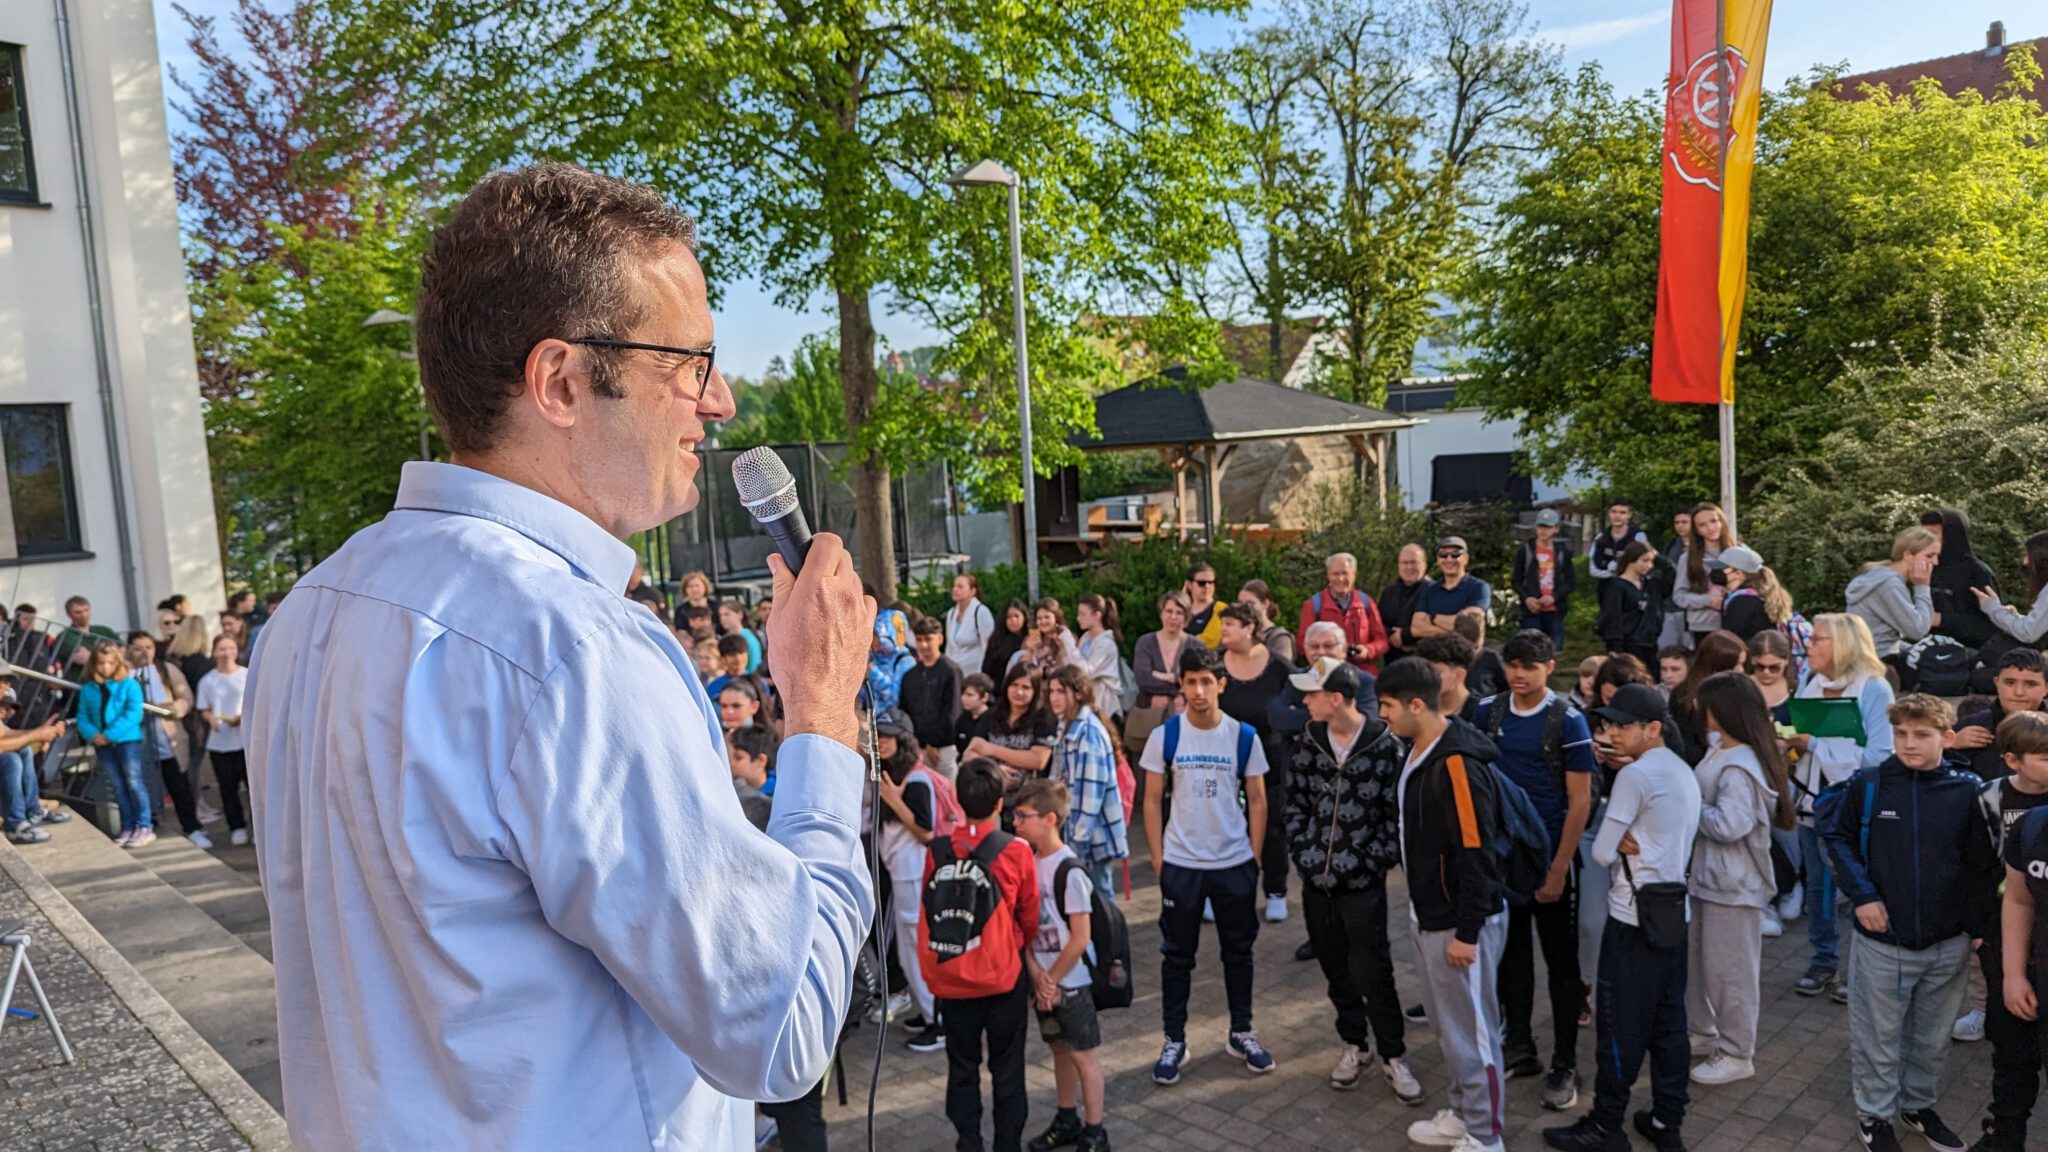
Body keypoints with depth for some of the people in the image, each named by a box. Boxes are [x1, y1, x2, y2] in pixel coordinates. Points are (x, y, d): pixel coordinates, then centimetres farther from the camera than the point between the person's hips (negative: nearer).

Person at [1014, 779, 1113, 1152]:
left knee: (1084, 1054, 6)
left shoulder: (1069, 871, -20)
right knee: (1060, 1048, 20)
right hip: (1043, 980, 7)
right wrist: (1036, 973, -7)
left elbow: (1080, 937, -19)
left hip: (1071, 980, -6)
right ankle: (1067, 1121, 35)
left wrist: (1052, 979, -11)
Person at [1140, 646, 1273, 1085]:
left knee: (1239, 951, 15)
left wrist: (1254, 858, -1)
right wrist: (1157, 860, -5)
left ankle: (1242, 1033, 31)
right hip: (1180, 865, -1)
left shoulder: (1243, 736, -5)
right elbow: (1152, 801, -2)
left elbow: (1257, 801, 3)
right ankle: (1174, 1041, 20)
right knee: (1177, 955, 8)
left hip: (1235, 864, 1)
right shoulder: (1164, 736, -7)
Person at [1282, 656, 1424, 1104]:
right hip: (1317, 878, 5)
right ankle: (1355, 1046, 33)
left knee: (1373, 973, 1)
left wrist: (1376, 861, -12)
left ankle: (1393, 1057, 18)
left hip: (1363, 882, -5)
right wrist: (1300, 850, 0)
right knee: (1336, 969, 15)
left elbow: (1398, 813, -10)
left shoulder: (1386, 745, -13)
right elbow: (1296, 800, 8)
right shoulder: (1309, 742, 1)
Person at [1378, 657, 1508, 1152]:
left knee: (1470, 1029, 4)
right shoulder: (1417, 753, 5)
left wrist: (1466, 933, -21)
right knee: (1446, 1023, 21)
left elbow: (1477, 854, -24)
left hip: (1460, 922, -9)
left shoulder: (1457, 764, -24)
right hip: (1428, 914, 9)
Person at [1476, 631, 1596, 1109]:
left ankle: (1564, 1064, 18)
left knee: (1561, 963, 6)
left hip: (1550, 857, -4)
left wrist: (1558, 870, -14)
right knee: (1511, 952, 14)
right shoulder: (1488, 712, 0)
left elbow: (1580, 801, -11)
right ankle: (1519, 1047, 28)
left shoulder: (1568, 720, -11)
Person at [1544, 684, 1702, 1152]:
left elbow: (1601, 853, -15)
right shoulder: (1685, 772, 11)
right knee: (1668, 1022, 13)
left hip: (1633, 919, -9)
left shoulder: (1634, 775, -18)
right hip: (1674, 911, 9)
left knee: (1620, 1025, 1)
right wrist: (1633, 846, -2)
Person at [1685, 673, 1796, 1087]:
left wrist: (1692, 806, -17)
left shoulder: (1738, 768, -24)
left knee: (1730, 970, 5)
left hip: (1733, 885, -10)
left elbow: (1728, 825, -31)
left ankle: (1736, 1055, 19)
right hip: (1709, 877, 10)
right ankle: (1702, 1033, 38)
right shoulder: (1719, 750, 5)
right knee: (1698, 959, 22)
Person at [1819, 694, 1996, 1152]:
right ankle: (1875, 1114, 28)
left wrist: (1977, 927, -1)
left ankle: (1919, 1104, 40)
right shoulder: (1867, 784, -10)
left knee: (1932, 1036, 18)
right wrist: (1861, 894, -9)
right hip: (1882, 939, -2)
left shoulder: (1966, 791, -7)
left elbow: (1982, 867, 1)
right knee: (1878, 1036, 10)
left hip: (1947, 944, 2)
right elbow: (1835, 836, 0)